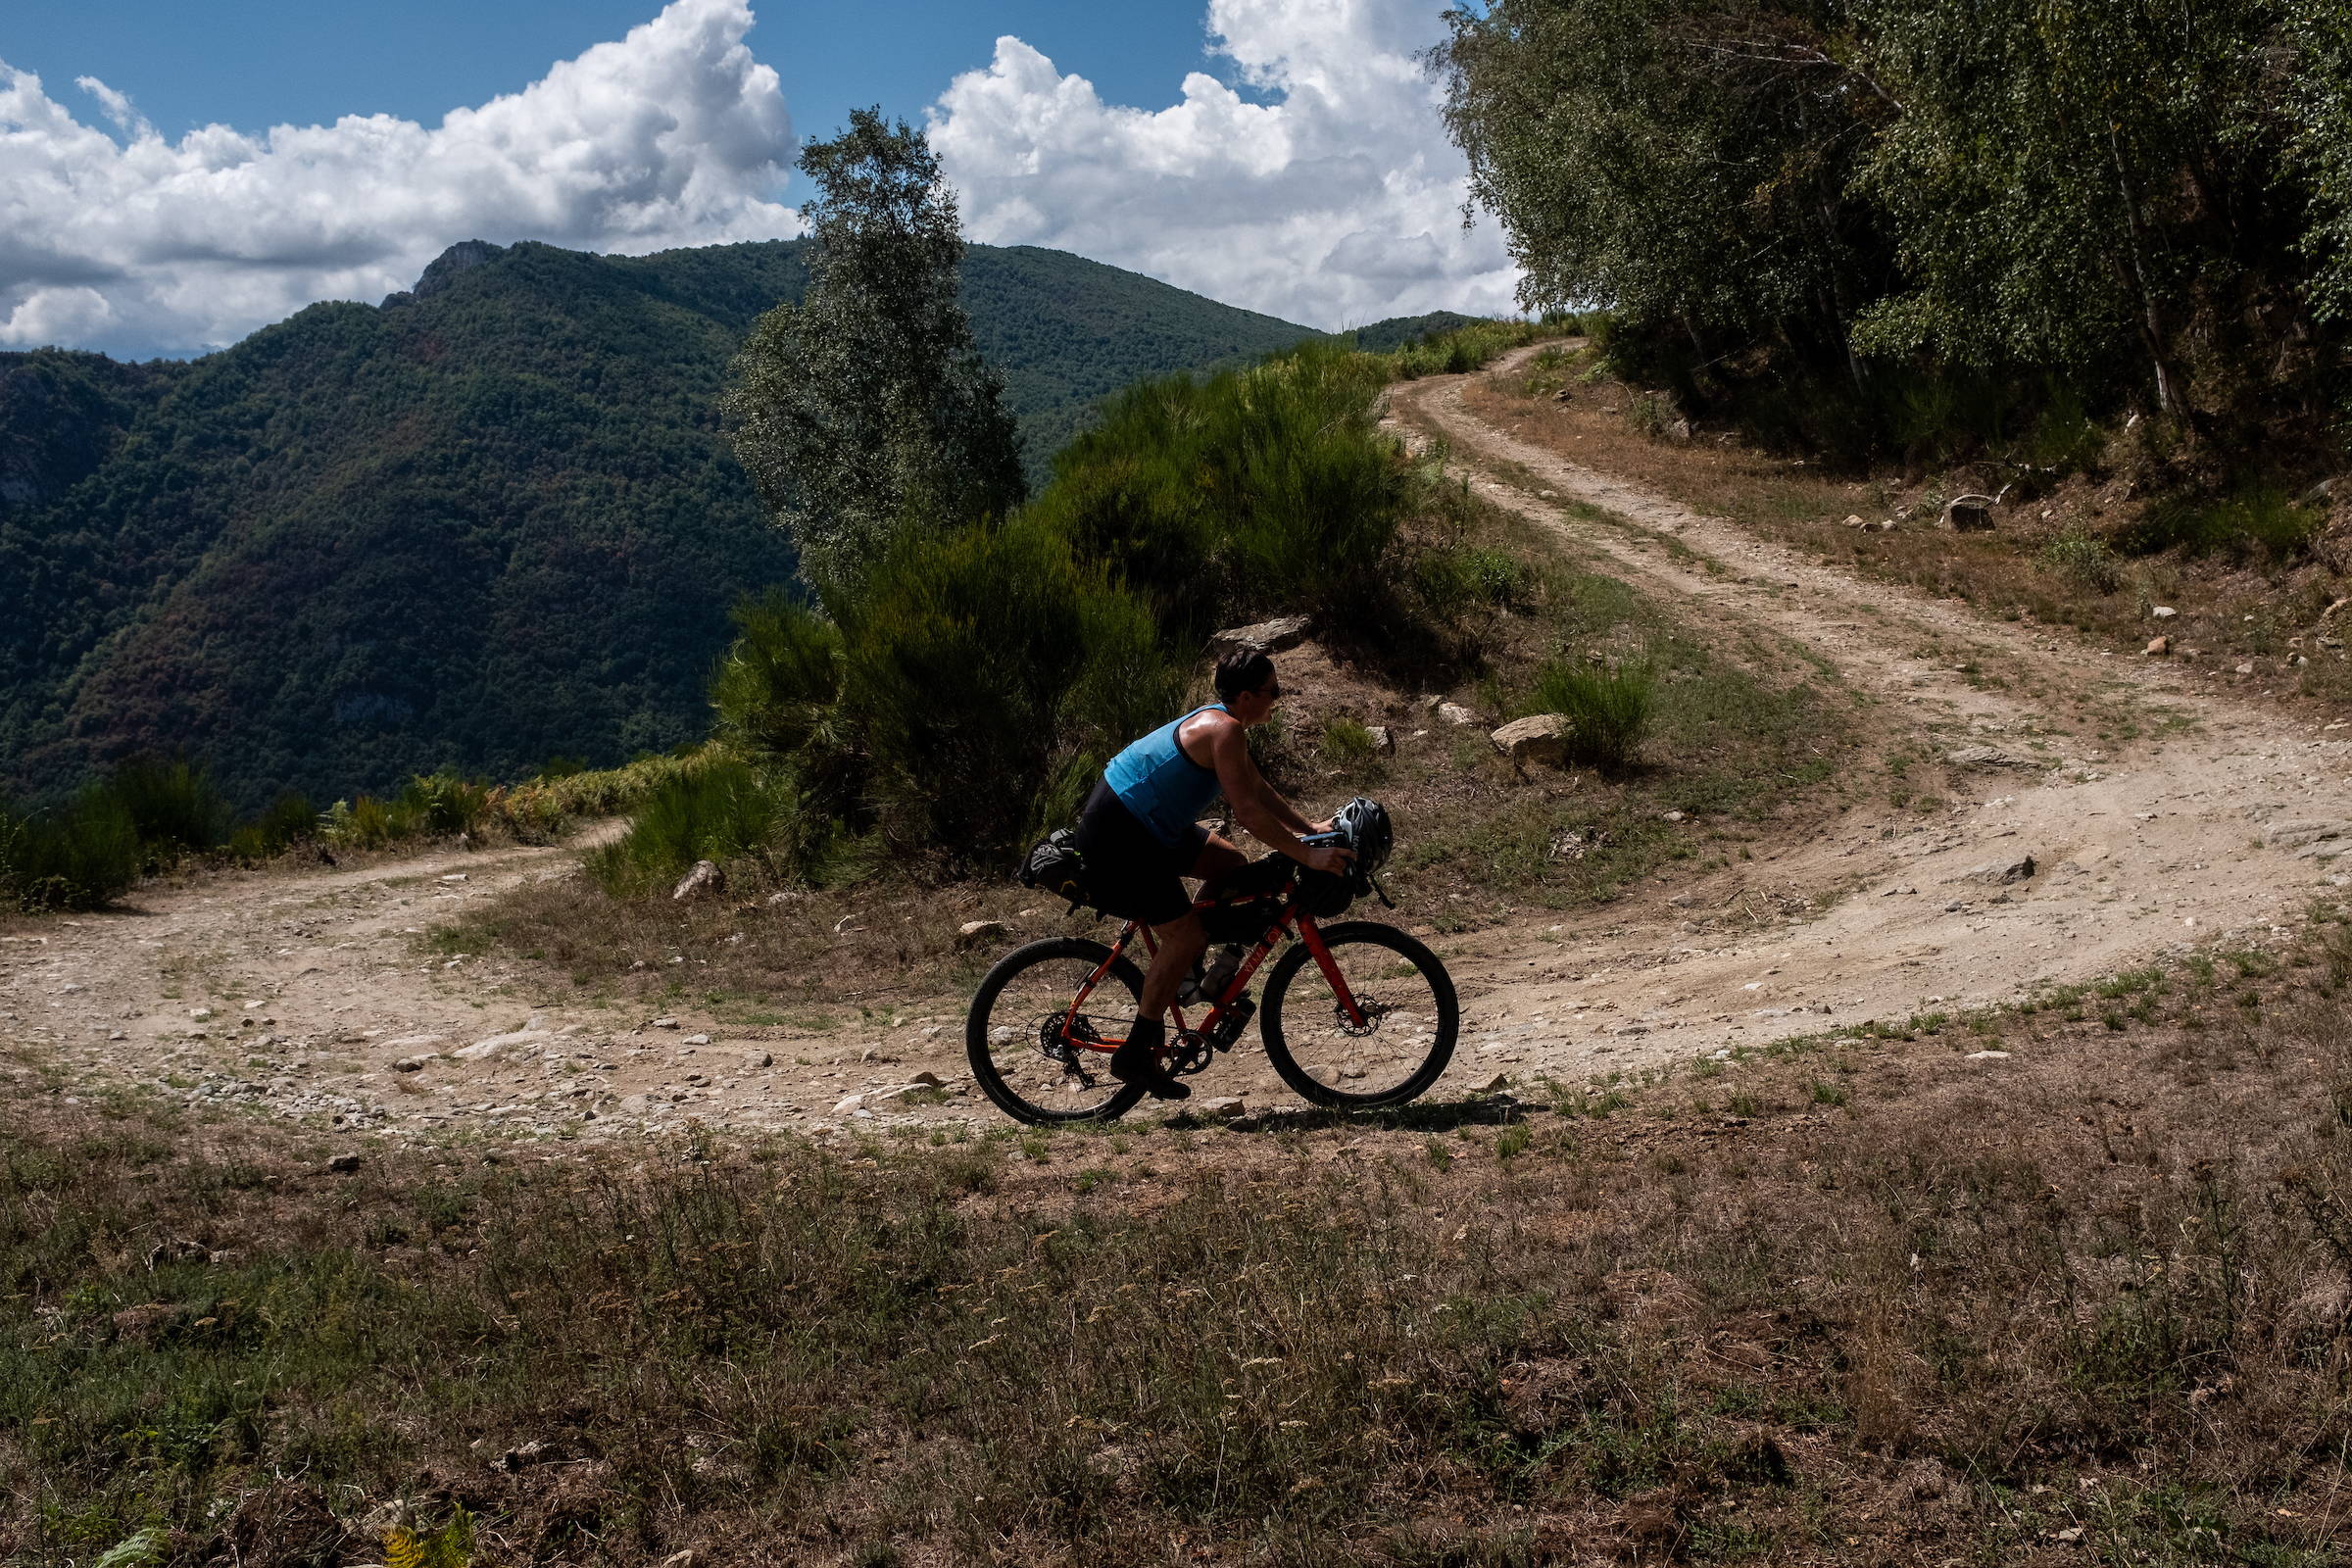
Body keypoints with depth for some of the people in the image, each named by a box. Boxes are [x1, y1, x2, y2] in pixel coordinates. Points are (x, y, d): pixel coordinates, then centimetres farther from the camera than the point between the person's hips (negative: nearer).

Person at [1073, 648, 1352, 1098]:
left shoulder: (1217, 722, 12)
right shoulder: (1224, 729, -19)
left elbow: (1258, 788, 23)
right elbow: (1248, 811, -24)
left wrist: (1310, 829, 21)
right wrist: (1308, 855, -21)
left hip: (1143, 823, 11)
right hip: (1117, 837, -11)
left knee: (1231, 864, 15)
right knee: (1187, 937, -8)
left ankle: (1184, 973, 20)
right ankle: (1135, 1054, -2)